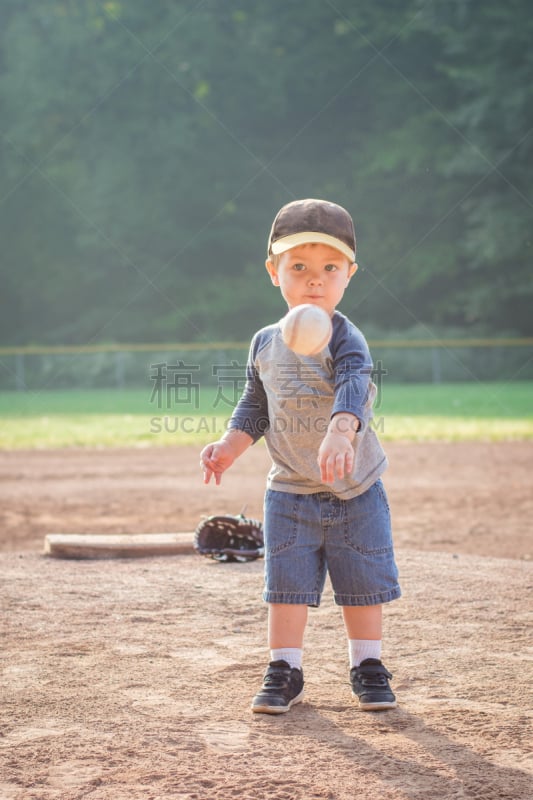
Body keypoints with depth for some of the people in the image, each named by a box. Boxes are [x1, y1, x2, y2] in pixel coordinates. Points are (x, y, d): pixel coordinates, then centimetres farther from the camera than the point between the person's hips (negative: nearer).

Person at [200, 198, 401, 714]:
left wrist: (339, 432, -51)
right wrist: (228, 447, -3)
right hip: (289, 492, 3)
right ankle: (284, 672, 15)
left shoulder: (345, 339, -14)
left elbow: (354, 388, -33)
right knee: (286, 581, 4)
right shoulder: (265, 343, 2)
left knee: (361, 581, 6)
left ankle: (367, 668, 23)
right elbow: (255, 408, 12)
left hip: (355, 491, -3)